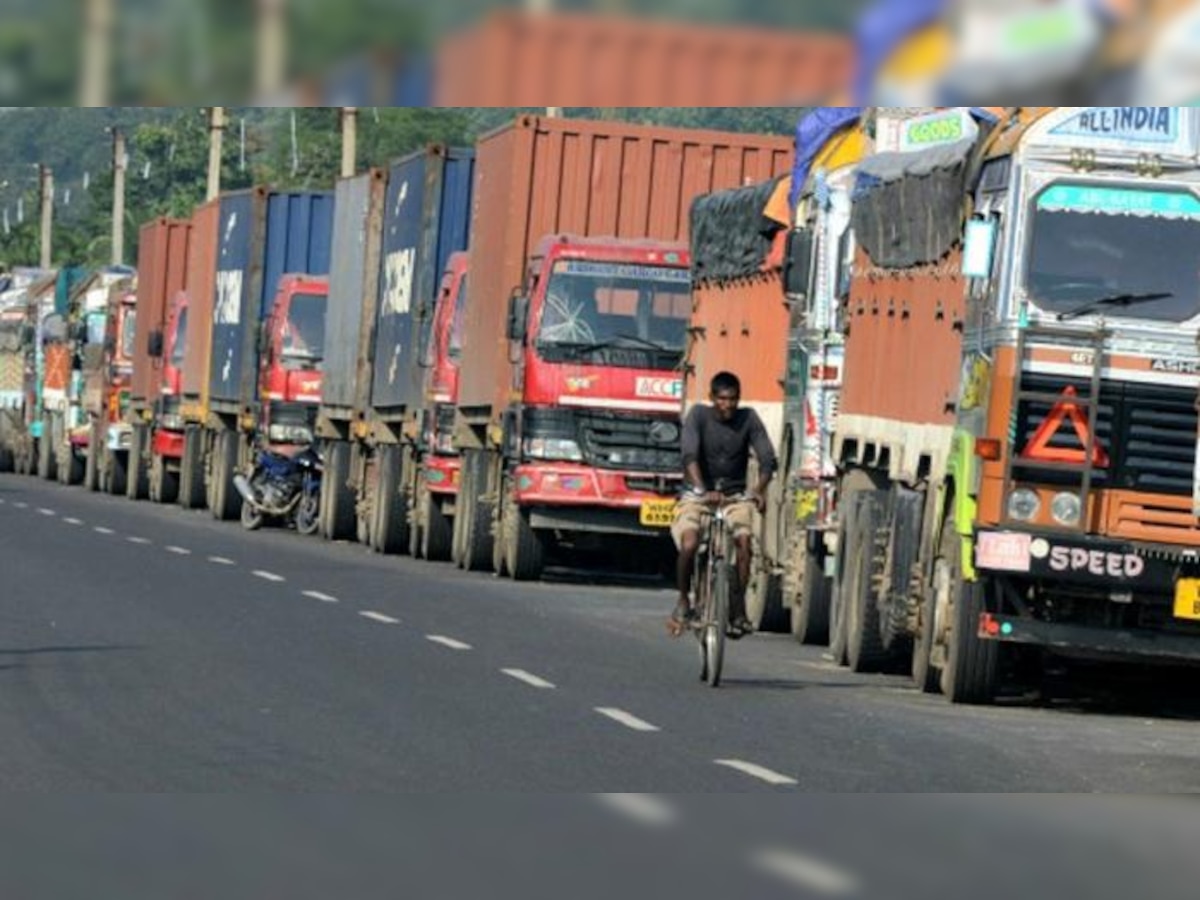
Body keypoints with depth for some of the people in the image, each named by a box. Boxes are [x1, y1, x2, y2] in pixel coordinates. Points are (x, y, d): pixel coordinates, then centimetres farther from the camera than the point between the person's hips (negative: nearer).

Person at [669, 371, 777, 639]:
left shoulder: (748, 419, -4)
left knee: (744, 541, -26)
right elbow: (690, 455, -23)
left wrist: (760, 490, -33)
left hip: (735, 496, 1)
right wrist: (702, 490, -40)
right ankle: (684, 601, -2)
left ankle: (738, 608, -13)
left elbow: (767, 458, -13)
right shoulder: (699, 415, -9)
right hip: (699, 494, -1)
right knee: (689, 545, -26)